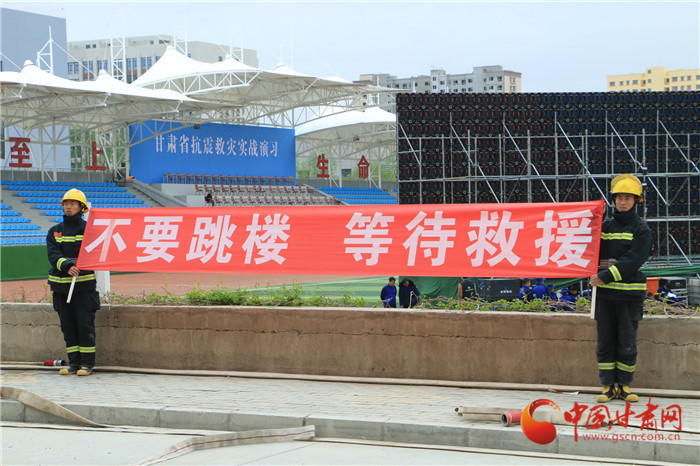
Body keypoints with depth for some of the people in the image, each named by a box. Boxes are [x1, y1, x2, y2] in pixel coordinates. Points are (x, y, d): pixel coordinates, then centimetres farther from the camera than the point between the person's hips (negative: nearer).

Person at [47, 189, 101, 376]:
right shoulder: (54, 232, 10)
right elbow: (53, 255, -4)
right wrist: (67, 267, -23)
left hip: (84, 284, -4)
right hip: (61, 285, 4)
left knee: (85, 324, -4)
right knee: (67, 326, 6)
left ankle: (87, 363, 2)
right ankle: (73, 362, 13)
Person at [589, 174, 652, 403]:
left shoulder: (641, 230, -1)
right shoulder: (605, 227, 11)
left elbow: (633, 260, -13)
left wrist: (607, 276, -20)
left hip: (630, 294, -3)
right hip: (605, 293, 3)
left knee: (627, 342, 1)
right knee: (605, 341, 3)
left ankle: (624, 385, 12)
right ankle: (608, 386, 10)